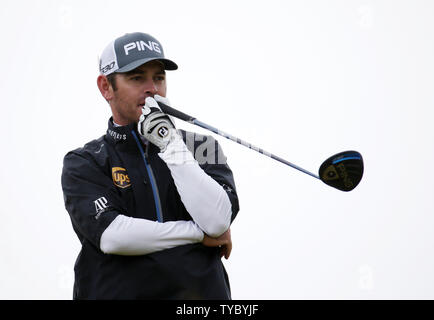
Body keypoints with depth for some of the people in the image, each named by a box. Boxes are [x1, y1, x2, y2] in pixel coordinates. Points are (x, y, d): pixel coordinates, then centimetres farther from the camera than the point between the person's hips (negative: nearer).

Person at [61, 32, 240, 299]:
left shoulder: (201, 147, 12)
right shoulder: (84, 164, 8)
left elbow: (218, 221, -4)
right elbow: (111, 235, -7)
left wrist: (171, 144, -5)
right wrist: (200, 234, -4)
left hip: (200, 294, 0)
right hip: (117, 292, 0)